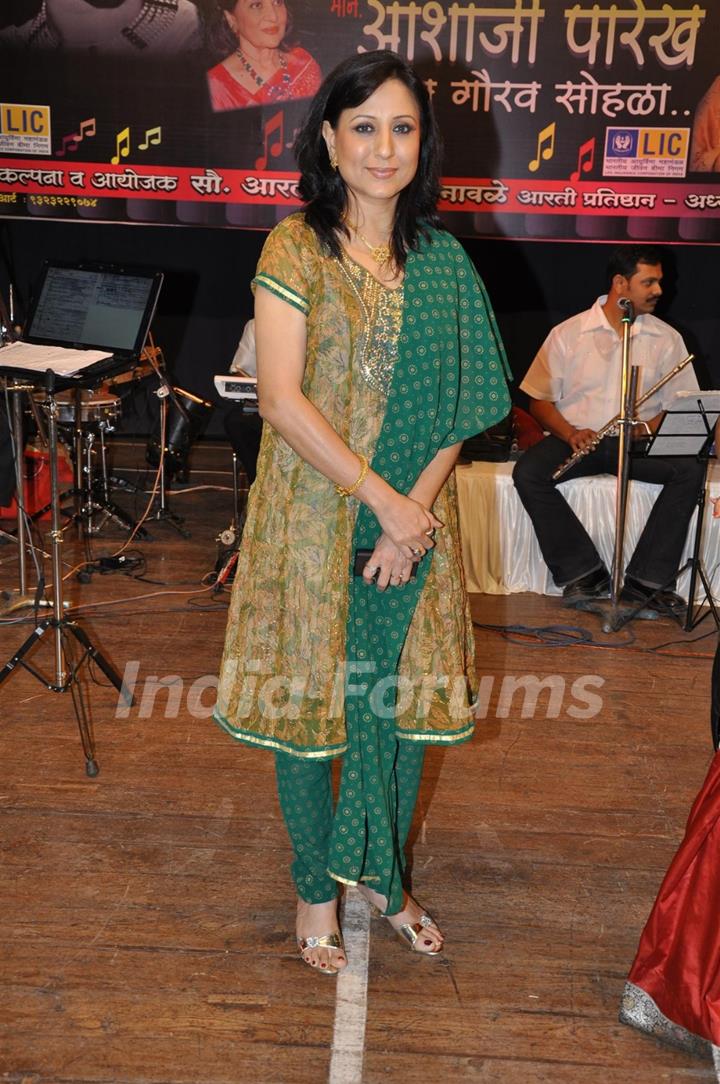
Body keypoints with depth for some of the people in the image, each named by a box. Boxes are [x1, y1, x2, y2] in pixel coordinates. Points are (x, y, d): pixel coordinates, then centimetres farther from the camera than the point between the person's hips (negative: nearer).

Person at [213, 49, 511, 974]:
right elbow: (280, 398, -15)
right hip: (313, 516, -3)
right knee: (309, 704, 8)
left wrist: (416, 509, -11)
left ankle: (385, 877, 36)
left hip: (415, 520, 4)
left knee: (407, 701, 12)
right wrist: (383, 501, -16)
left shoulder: (442, 261, 6)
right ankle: (316, 891, 30)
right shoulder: (295, 247, -6)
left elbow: (458, 410, 3)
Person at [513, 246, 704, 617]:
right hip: (576, 439, -1)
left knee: (691, 469, -27)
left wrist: (648, 427, -15)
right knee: (527, 472, -30)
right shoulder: (568, 333, 1)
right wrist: (569, 433, -18)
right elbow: (539, 400, 2)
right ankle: (584, 571, -21)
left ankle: (646, 580, -22)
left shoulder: (667, 338, 7)